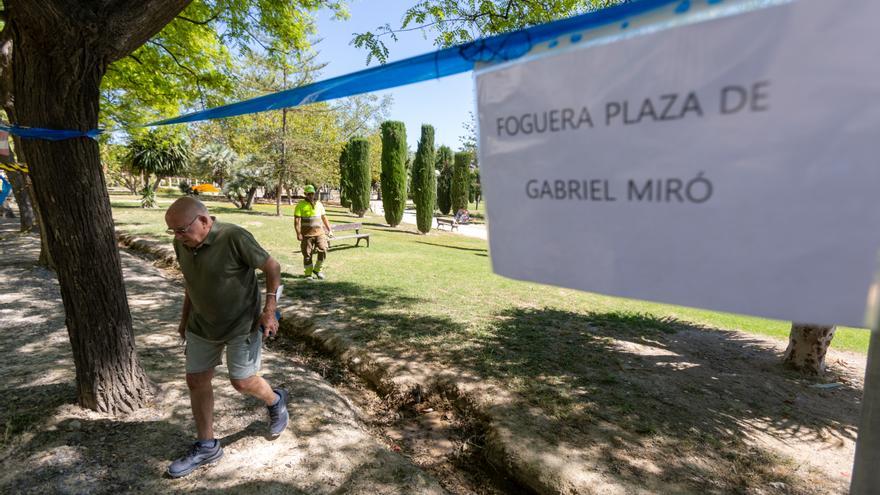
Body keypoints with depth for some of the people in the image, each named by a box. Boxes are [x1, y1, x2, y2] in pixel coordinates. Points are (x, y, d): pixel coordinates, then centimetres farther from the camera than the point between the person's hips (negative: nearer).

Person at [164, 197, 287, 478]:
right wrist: (185, 317, 16)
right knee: (196, 380, 9)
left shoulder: (234, 238, -25)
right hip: (202, 325, 7)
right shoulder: (182, 244, -5)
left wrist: (269, 311, -15)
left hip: (242, 324, -6)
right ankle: (206, 447, 26)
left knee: (242, 382, 1)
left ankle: (276, 401, 35)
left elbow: (272, 268, -16)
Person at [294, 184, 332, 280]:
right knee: (307, 255, 2)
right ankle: (308, 274, 14)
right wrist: (298, 233, -16)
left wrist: (329, 229, 13)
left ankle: (317, 269, 13)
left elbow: (324, 218, 18)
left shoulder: (319, 204, 12)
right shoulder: (301, 205, -2)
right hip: (307, 233, -3)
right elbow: (297, 220, -8)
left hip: (319, 232, 3)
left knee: (323, 250, -7)